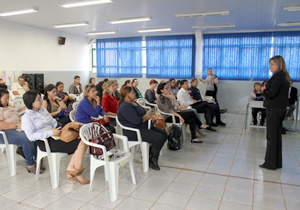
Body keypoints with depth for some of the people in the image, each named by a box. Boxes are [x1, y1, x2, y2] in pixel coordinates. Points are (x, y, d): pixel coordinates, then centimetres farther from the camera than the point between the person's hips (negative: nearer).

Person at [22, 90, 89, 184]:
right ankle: (77, 174, -7)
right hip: (46, 143, -8)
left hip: (54, 137, 8)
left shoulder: (43, 110, 18)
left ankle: (70, 169, -11)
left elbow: (54, 122, 24)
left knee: (83, 142, -13)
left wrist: (57, 130, 1)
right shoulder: (26, 117, -4)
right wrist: (51, 132, -20)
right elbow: (31, 136, -15)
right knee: (81, 145, -20)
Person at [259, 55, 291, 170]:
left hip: (274, 109, -10)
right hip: (281, 108, 10)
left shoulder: (278, 76, -16)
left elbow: (271, 93, -23)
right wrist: (266, 90, 4)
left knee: (271, 136, -3)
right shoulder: (284, 76, 14)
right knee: (277, 135, 15)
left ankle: (271, 163, 5)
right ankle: (277, 162, 24)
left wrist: (264, 90, -4)